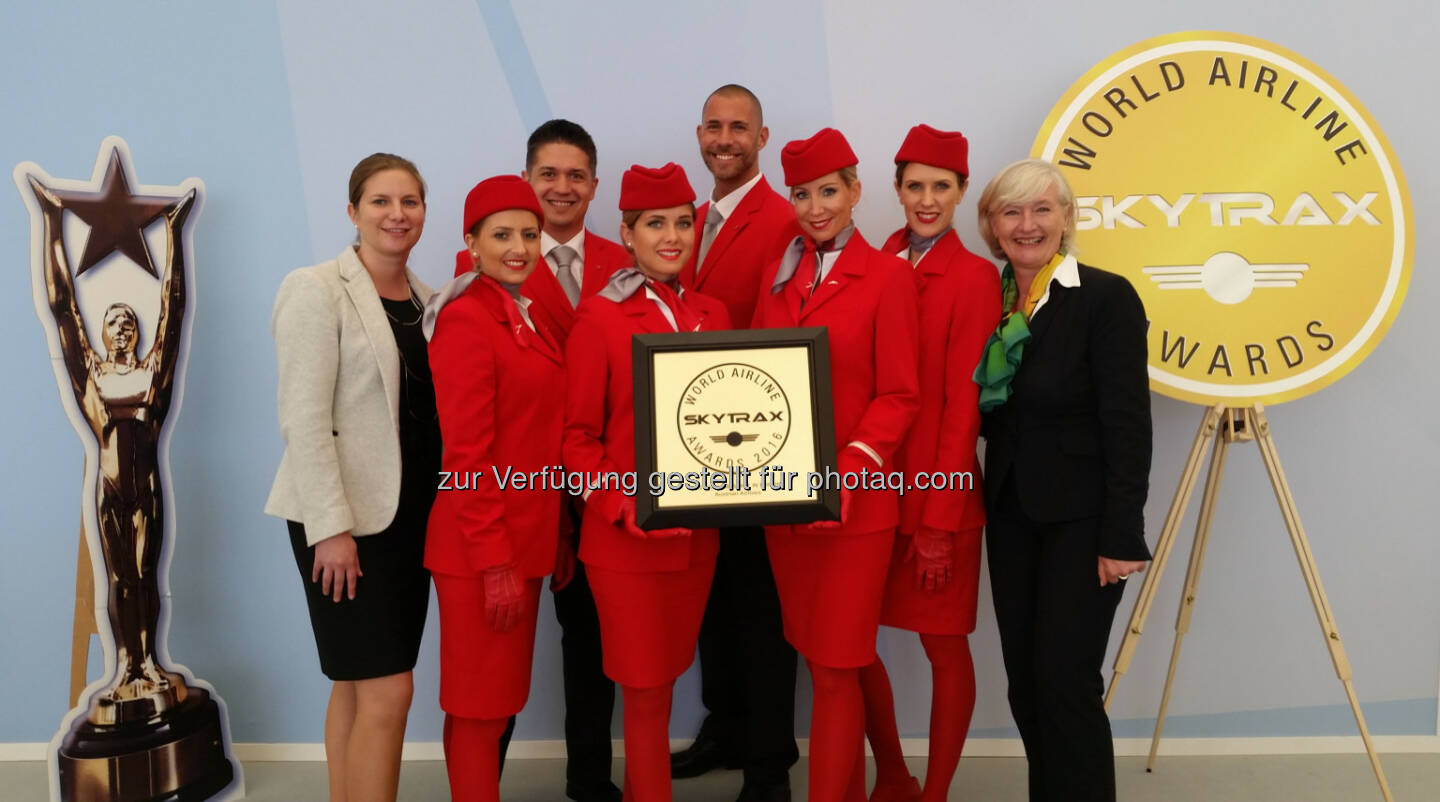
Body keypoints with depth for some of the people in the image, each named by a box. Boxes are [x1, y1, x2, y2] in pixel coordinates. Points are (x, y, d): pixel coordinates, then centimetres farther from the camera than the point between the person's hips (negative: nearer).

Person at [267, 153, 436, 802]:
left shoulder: (425, 299, 11)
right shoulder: (318, 289, -9)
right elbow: (302, 418, -14)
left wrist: (442, 509, 6)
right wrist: (331, 527, -17)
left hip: (411, 516, 6)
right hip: (343, 519, -6)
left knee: (355, 686, 14)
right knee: (387, 690, -5)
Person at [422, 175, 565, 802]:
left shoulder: (524, 318, 13)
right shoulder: (466, 319, -14)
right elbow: (466, 453, -18)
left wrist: (537, 545, 13)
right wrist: (495, 562, -19)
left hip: (525, 540, 9)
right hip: (483, 552, -9)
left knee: (497, 700, 18)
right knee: (481, 708, 4)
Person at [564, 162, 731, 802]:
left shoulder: (711, 314, 7)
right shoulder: (598, 319, -8)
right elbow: (577, 436, -7)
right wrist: (626, 507, -19)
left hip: (697, 534, 5)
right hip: (626, 540, -5)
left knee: (661, 682, 18)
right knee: (646, 692, 5)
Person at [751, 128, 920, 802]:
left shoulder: (888, 276, -5)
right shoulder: (778, 275, 11)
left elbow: (898, 396, -9)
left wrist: (849, 471, -21)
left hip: (854, 501, -5)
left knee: (833, 669, -1)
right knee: (822, 659, 15)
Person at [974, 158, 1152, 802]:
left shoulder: (1107, 297, -10)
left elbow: (1128, 427, -14)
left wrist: (1121, 538, -16)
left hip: (1080, 519, -6)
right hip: (1012, 515, 6)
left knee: (1066, 683, -4)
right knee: (1025, 684, 12)